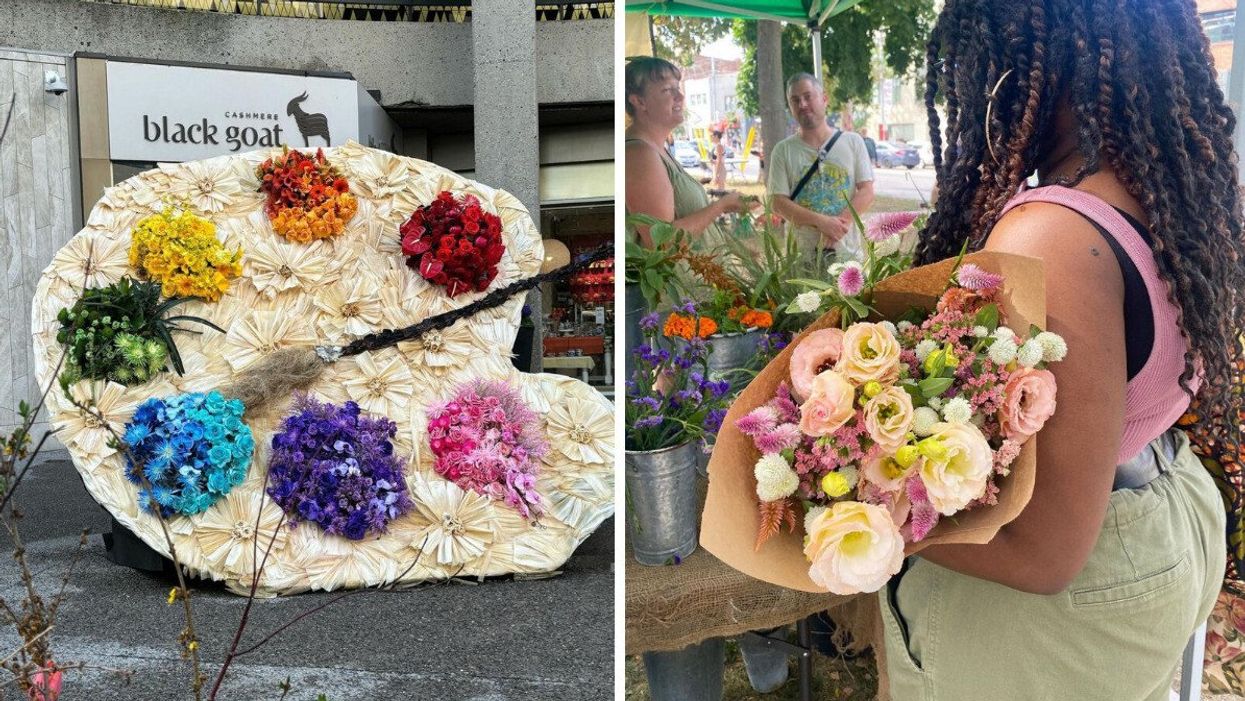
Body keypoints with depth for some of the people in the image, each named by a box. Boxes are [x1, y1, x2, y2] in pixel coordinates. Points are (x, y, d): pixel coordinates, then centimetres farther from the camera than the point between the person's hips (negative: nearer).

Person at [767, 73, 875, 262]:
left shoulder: (853, 141, 5)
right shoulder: (783, 150, 2)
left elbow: (866, 192, 1)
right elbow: (779, 203, -5)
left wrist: (840, 222, -18)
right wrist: (821, 221, -19)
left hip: (848, 252, 1)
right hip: (801, 255, -1)